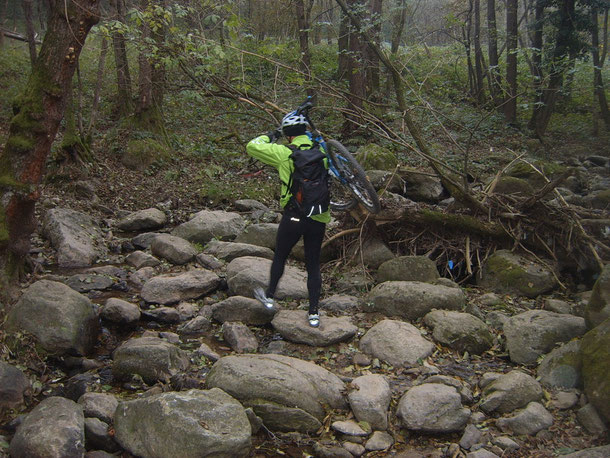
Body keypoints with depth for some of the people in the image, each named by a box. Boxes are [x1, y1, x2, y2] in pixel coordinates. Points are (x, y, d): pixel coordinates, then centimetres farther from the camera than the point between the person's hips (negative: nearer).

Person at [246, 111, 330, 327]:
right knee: (313, 265, 12)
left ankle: (269, 296, 36)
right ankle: (314, 313, 14)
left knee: (280, 257, 20)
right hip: (319, 218, 3)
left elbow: (252, 146, -3)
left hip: (293, 216, -3)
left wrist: (270, 136, 14)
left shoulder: (285, 153, -11)